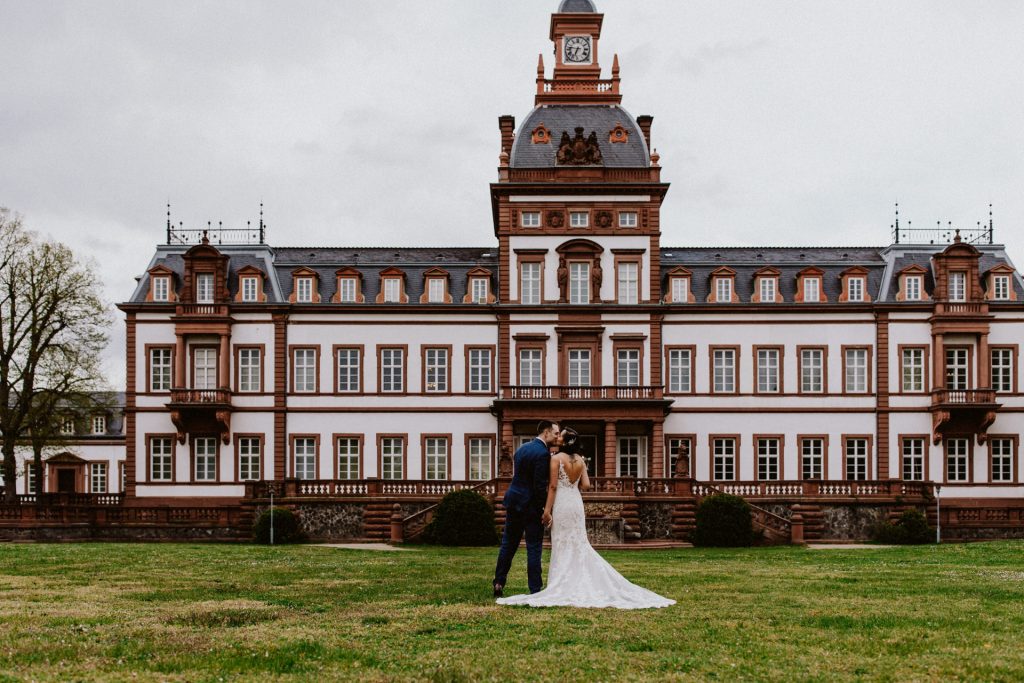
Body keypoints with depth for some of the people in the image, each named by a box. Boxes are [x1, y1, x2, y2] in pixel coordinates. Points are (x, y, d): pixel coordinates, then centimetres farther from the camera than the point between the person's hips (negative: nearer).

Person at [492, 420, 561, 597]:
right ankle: (535, 590, 3)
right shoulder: (542, 453, -17)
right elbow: (540, 485, -20)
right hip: (531, 506, -8)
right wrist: (545, 511, -13)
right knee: (534, 548, 0)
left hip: (513, 502, 8)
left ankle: (498, 583, 18)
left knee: (508, 544, 15)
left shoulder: (522, 448, 11)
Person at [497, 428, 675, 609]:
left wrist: (547, 509, -12)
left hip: (561, 502, -5)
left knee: (562, 545, 0)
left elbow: (553, 486, -13)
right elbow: (586, 485, 2)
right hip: (576, 501, 5)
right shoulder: (580, 460, 6)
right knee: (579, 543, 10)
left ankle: (564, 586, 1)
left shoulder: (556, 458, -9)